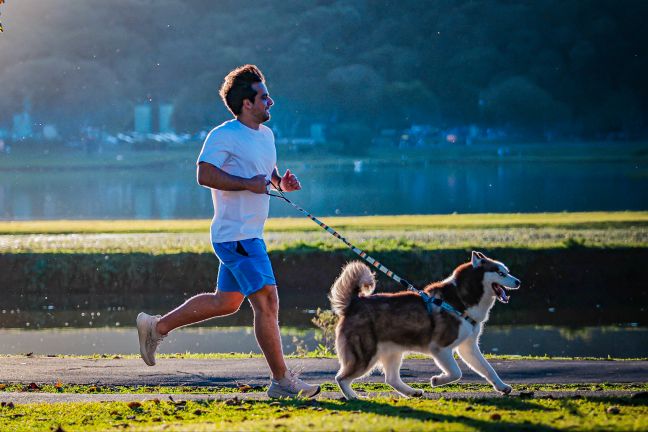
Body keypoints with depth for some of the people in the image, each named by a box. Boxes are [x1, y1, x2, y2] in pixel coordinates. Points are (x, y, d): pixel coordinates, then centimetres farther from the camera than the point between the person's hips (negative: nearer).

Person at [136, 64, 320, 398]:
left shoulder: (266, 134, 15)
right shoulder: (224, 136, -13)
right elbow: (205, 175, -21)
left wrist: (281, 182, 5)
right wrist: (248, 183, -24)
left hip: (246, 235, 10)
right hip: (237, 236, -10)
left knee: (226, 301, 17)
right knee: (267, 301, -8)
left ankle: (156, 327, 28)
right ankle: (282, 381, -2)